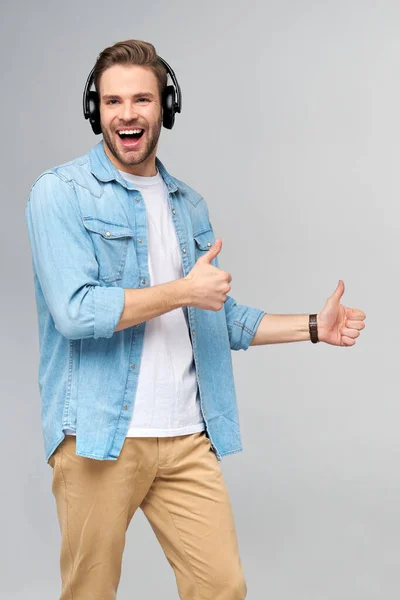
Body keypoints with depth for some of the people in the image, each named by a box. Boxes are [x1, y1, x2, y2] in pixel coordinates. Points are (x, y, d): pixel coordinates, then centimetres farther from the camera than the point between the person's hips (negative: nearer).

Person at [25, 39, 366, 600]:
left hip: (187, 437, 5)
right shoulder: (60, 193, -5)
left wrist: (314, 327, 12)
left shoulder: (189, 204, 15)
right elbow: (74, 312, -17)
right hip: (99, 436, -5)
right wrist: (185, 291, -10)